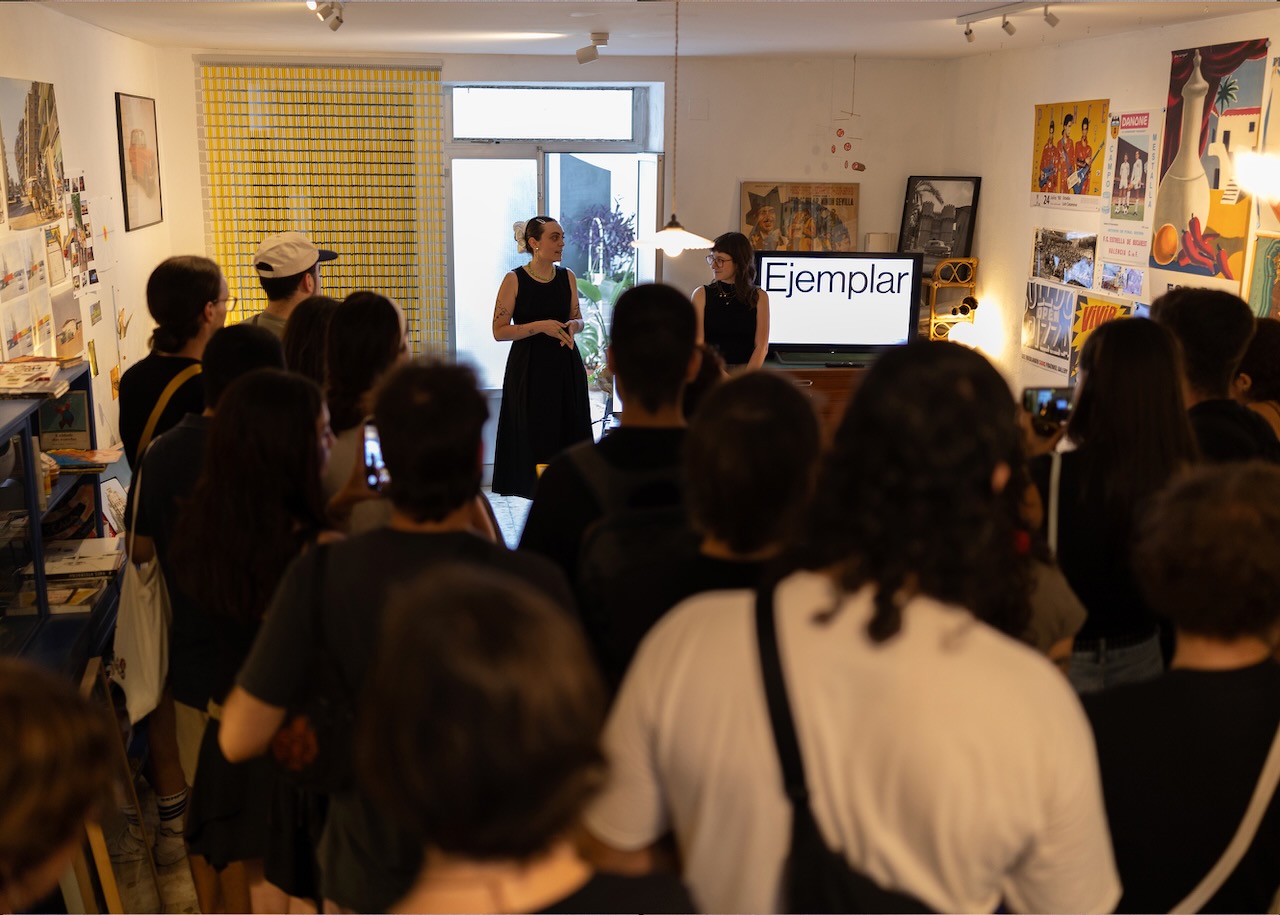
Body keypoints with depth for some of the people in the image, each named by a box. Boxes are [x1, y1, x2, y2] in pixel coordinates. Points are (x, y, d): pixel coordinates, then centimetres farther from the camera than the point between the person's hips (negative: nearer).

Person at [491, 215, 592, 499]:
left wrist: (573, 325, -7)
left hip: (566, 367, 4)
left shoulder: (567, 277, 5)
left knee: (568, 431, 3)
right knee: (535, 435, -2)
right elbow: (499, 331, -10)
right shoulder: (514, 280, -7)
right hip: (530, 369, -4)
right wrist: (540, 326, -18)